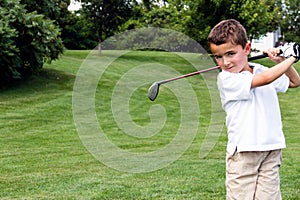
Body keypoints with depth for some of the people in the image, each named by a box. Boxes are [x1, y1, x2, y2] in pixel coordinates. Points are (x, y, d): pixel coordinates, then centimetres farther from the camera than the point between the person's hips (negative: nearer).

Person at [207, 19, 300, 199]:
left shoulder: (261, 70, 11)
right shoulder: (226, 79, -9)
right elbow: (266, 78, -19)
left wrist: (281, 61, 10)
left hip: (271, 149, 5)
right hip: (243, 153, -5)